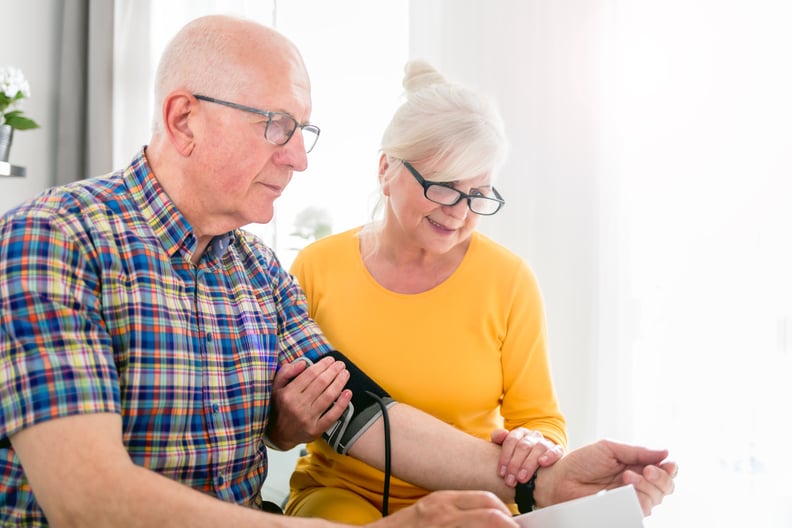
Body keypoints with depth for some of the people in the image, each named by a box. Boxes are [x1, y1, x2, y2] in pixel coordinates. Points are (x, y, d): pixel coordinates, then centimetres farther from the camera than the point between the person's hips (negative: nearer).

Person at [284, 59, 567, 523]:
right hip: (341, 493, -2)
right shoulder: (317, 268, -6)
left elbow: (540, 420, 1)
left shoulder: (509, 280, -6)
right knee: (340, 516, -32)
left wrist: (537, 447, -22)